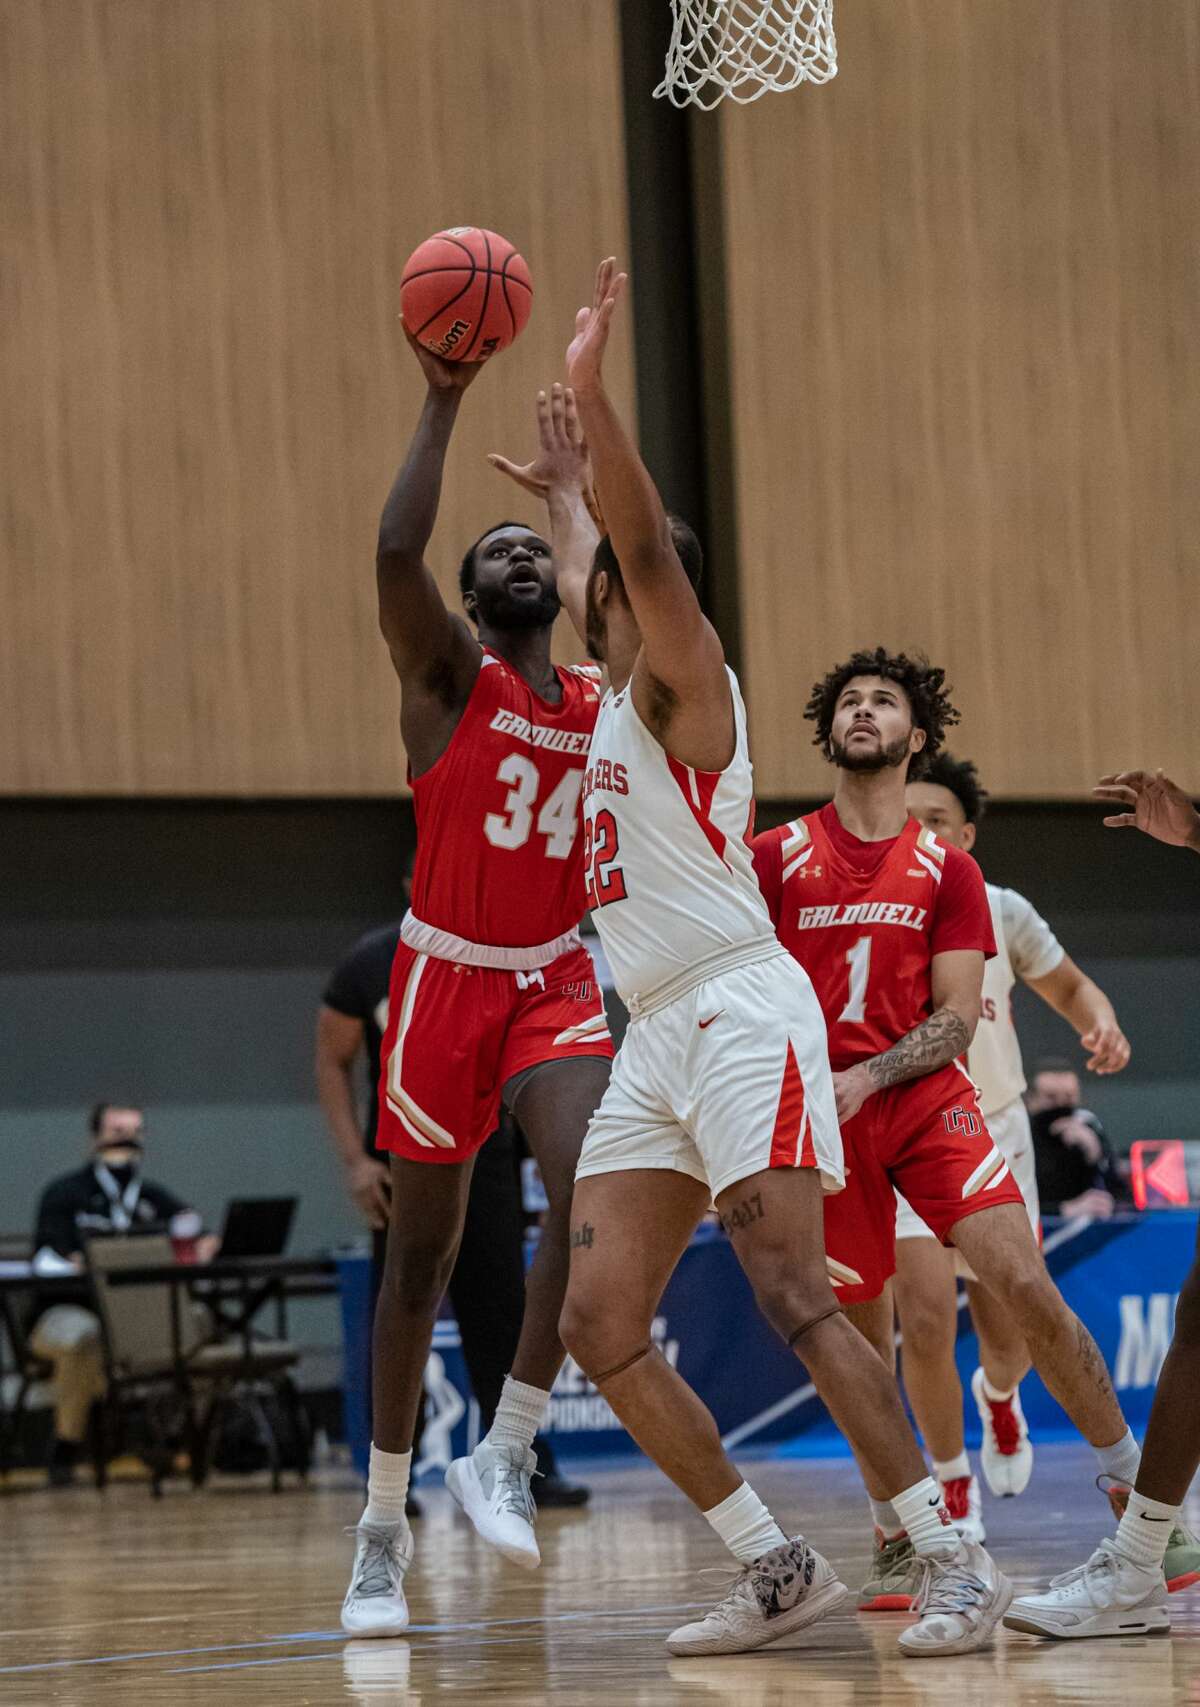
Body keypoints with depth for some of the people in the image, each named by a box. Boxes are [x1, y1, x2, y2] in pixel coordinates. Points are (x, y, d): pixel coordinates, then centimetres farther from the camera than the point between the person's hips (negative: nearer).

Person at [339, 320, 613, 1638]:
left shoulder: (604, 704, 8)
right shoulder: (447, 674, -5)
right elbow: (396, 556, -25)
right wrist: (444, 402, -26)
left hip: (556, 983, 3)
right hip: (445, 981, -3)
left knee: (592, 1192, -25)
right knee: (422, 1255, 4)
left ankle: (504, 1456, -14)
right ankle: (383, 1527, 16)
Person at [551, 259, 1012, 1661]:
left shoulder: (683, 678, -3)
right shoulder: (618, 696, 20)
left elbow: (647, 548, -23)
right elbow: (589, 579, 43)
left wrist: (591, 396, -29)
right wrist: (570, 465, 50)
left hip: (737, 1011, -9)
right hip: (653, 1036, 9)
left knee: (793, 1301, -18)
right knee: (598, 1323, -1)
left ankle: (956, 1563, -15)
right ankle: (779, 1571, 2)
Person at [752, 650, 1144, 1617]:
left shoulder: (948, 872, 6)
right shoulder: (777, 858, 6)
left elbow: (958, 1019, 0)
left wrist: (864, 1079, -15)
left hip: (927, 1101, 0)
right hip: (817, 1116, 0)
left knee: (1026, 1287, -14)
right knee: (862, 1335, 2)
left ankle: (1137, 1496, -3)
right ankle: (896, 1541, 20)